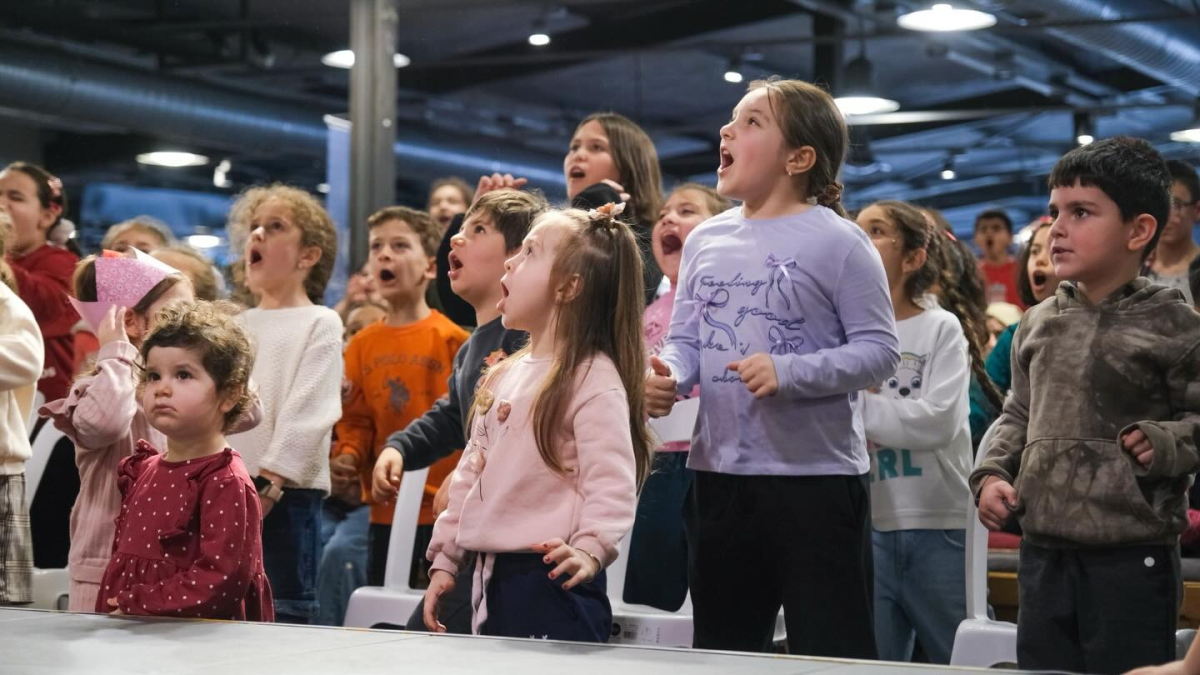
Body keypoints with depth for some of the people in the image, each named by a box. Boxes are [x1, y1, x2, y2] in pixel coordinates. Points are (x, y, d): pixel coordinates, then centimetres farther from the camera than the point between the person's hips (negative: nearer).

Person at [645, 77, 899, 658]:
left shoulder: (838, 242, -9)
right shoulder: (705, 241, 9)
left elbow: (878, 350, -12)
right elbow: (683, 341, 11)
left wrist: (788, 373, -24)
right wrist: (665, 376, -11)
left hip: (816, 478, -6)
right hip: (718, 475, 6)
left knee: (830, 652, 0)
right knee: (721, 648, 17)